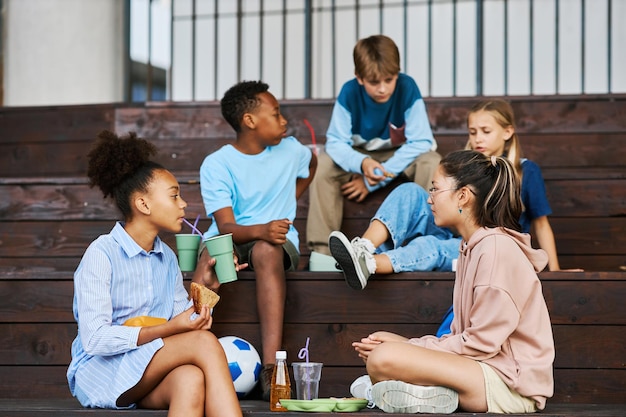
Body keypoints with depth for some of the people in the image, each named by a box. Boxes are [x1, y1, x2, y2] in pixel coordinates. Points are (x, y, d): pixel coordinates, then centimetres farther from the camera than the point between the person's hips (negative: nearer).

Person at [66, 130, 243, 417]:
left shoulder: (167, 258, 14)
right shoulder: (101, 254, -8)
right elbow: (95, 339, -17)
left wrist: (201, 284, 0)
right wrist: (168, 330, -21)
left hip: (150, 380, 5)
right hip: (100, 373, -5)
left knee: (191, 378, -34)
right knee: (205, 342, -27)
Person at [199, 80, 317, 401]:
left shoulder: (290, 150, 4)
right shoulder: (217, 164, -7)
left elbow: (311, 165, 31)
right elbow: (226, 227, -18)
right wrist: (261, 229, -37)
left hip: (276, 241, 1)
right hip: (230, 241, -1)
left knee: (267, 250, -37)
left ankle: (271, 367, -49)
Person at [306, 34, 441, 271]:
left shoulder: (407, 88, -24)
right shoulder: (349, 92, -22)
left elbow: (421, 142, -24)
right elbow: (335, 142, -21)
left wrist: (376, 180, -27)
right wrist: (361, 163, -45)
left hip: (402, 157, -1)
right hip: (360, 155, 1)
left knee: (432, 162, -32)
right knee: (323, 165, -26)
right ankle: (322, 250, -26)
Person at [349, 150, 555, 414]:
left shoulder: (497, 248, -13)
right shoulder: (471, 247, 16)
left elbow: (481, 342, -16)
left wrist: (411, 346, -9)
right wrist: (407, 345, 0)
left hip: (510, 383, -10)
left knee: (383, 359, -27)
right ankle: (436, 394, -6)